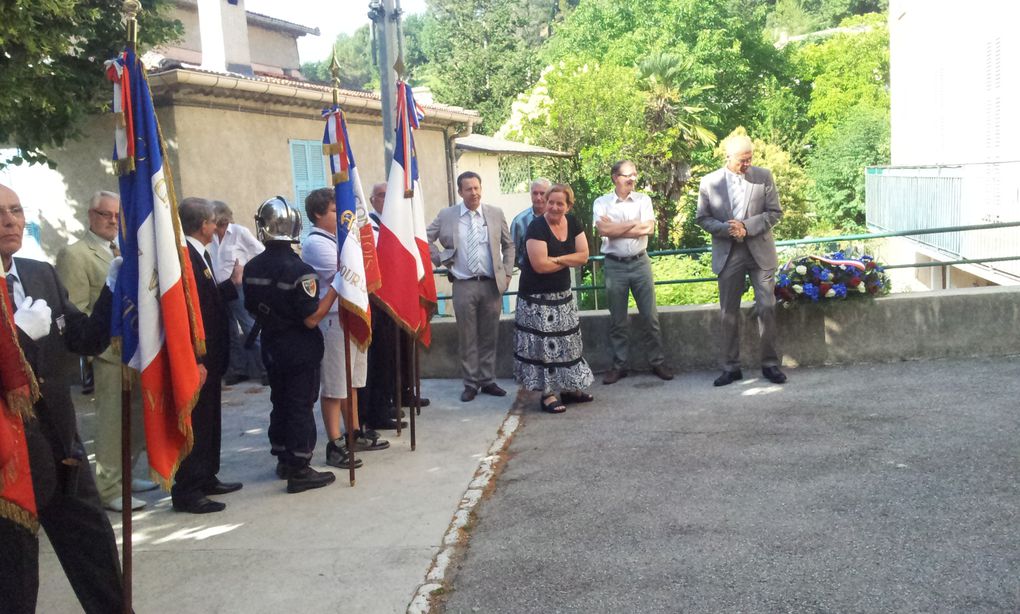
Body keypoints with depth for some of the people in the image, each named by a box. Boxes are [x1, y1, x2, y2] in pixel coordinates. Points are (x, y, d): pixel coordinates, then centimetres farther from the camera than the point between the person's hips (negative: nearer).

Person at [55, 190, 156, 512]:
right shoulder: (74, 255, -8)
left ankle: (123, 476, 30)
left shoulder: (125, 252, 16)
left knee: (139, 419, 15)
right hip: (110, 353, -8)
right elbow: (76, 313, -13)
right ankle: (109, 489, 11)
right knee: (112, 422, -1)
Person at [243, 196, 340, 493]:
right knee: (301, 407, 2)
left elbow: (253, 310, 8)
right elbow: (312, 318, -21)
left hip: (271, 347, 6)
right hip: (301, 350, -6)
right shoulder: (299, 270, -22)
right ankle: (299, 470, 6)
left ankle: (283, 460, 30)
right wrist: (334, 290, -17)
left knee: (279, 403, 18)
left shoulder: (251, 268, -2)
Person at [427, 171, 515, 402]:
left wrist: (507, 273, 6)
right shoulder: (446, 216, 0)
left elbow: (508, 245, 13)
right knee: (467, 337, 4)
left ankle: (488, 381, 19)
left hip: (492, 284, 1)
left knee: (489, 336, 8)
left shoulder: (496, 213, 4)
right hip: (463, 285, -1)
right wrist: (440, 260, 1)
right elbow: (425, 238, 9)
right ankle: (470, 383, 13)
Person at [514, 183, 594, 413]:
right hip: (538, 296, -7)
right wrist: (569, 261, -10)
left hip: (562, 293, 7)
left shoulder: (572, 223, 3)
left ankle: (568, 387, 25)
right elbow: (540, 265, -24)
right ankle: (548, 393, 3)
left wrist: (557, 259, -17)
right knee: (545, 342, -5)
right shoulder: (537, 227, -17)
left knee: (566, 340, 13)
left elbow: (583, 255, -3)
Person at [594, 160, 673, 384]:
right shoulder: (601, 202, 1)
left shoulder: (643, 200, 4)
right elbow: (603, 230, -15)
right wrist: (634, 223, -10)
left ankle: (658, 361, 15)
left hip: (640, 263, 1)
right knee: (617, 320, 8)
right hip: (614, 266, -1)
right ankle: (619, 365, 17)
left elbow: (648, 228, -11)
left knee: (651, 316, 4)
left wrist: (614, 229, -10)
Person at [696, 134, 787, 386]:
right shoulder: (709, 181, -1)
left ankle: (770, 364, 14)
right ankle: (731, 367, 15)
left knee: (767, 308, 1)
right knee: (729, 313, 6)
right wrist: (726, 229, -16)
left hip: (760, 252, 0)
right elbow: (703, 218, 2)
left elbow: (774, 212, -2)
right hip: (727, 254, 0)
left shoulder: (763, 176, -1)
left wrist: (746, 227, -16)